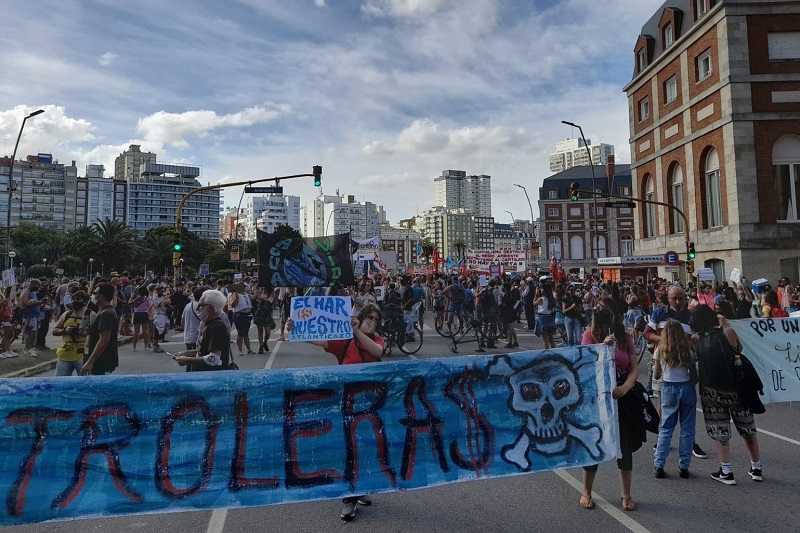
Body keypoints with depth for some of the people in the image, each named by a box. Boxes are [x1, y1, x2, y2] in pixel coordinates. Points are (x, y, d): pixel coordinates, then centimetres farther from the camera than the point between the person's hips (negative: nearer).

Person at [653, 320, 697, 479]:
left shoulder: (660, 351, -5)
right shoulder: (688, 351, -5)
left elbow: (656, 376, 0)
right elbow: (694, 374, -3)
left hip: (668, 389, 0)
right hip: (686, 388, 0)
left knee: (665, 429, 8)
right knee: (687, 429, 9)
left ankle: (659, 466, 6)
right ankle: (683, 467, 12)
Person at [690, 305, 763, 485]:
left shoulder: (696, 339, -4)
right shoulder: (727, 332, -8)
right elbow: (740, 350, 7)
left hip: (711, 391, 0)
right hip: (735, 388, 0)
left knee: (720, 431, 10)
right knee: (748, 429, 19)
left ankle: (726, 472, 10)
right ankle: (756, 469, 30)